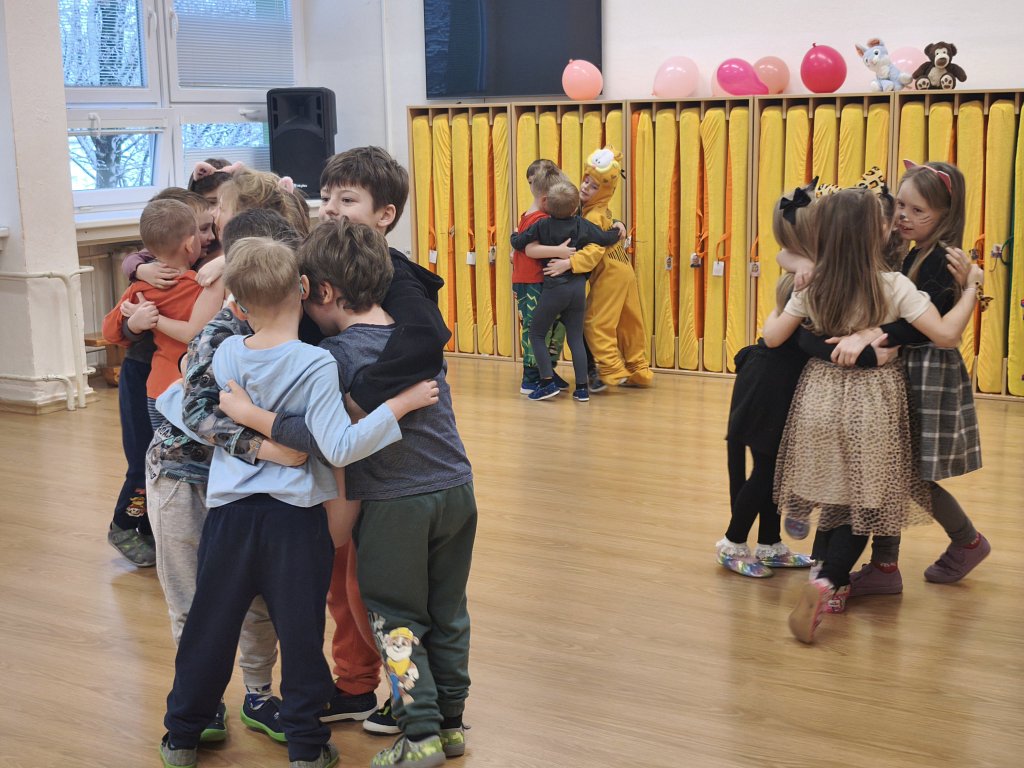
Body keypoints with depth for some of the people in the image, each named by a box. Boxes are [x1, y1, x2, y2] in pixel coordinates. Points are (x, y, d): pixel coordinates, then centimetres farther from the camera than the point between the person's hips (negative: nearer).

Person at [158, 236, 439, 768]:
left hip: (229, 513, 4)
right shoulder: (316, 364, -16)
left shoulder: (226, 354, -3)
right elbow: (339, 448, -22)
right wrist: (400, 404, -19)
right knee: (301, 635, 10)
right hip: (295, 518, -3)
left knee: (209, 629, 17)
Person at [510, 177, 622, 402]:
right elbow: (607, 238, 9)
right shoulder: (582, 225, 2)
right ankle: (582, 388, 7)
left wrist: (515, 234, 20)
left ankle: (548, 381, -2)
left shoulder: (542, 226, -7)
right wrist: (618, 230, 31)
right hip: (578, 287, 4)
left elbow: (518, 243, -4)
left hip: (554, 288, -4)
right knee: (576, 338, 10)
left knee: (536, 334, 9)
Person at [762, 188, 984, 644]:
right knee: (864, 503, 4)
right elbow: (945, 335, -18)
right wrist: (972, 288, -5)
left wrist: (773, 314, 23)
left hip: (822, 397, 4)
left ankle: (836, 585, 22)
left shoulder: (811, 287, -4)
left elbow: (773, 338, 1)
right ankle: (825, 582, -13)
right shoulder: (894, 286, -14)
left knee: (836, 496, 15)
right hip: (871, 405, -3)